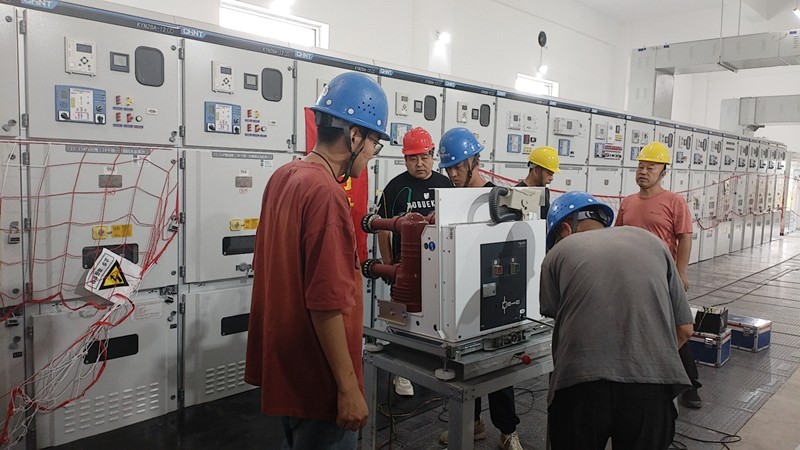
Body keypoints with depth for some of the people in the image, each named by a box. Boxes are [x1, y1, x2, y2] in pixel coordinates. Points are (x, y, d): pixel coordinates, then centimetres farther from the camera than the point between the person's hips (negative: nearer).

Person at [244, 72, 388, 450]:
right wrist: (348, 388, -20)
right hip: (317, 377, -9)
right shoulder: (326, 193, -24)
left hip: (286, 363, 9)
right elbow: (327, 304, -26)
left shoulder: (283, 177, 4)